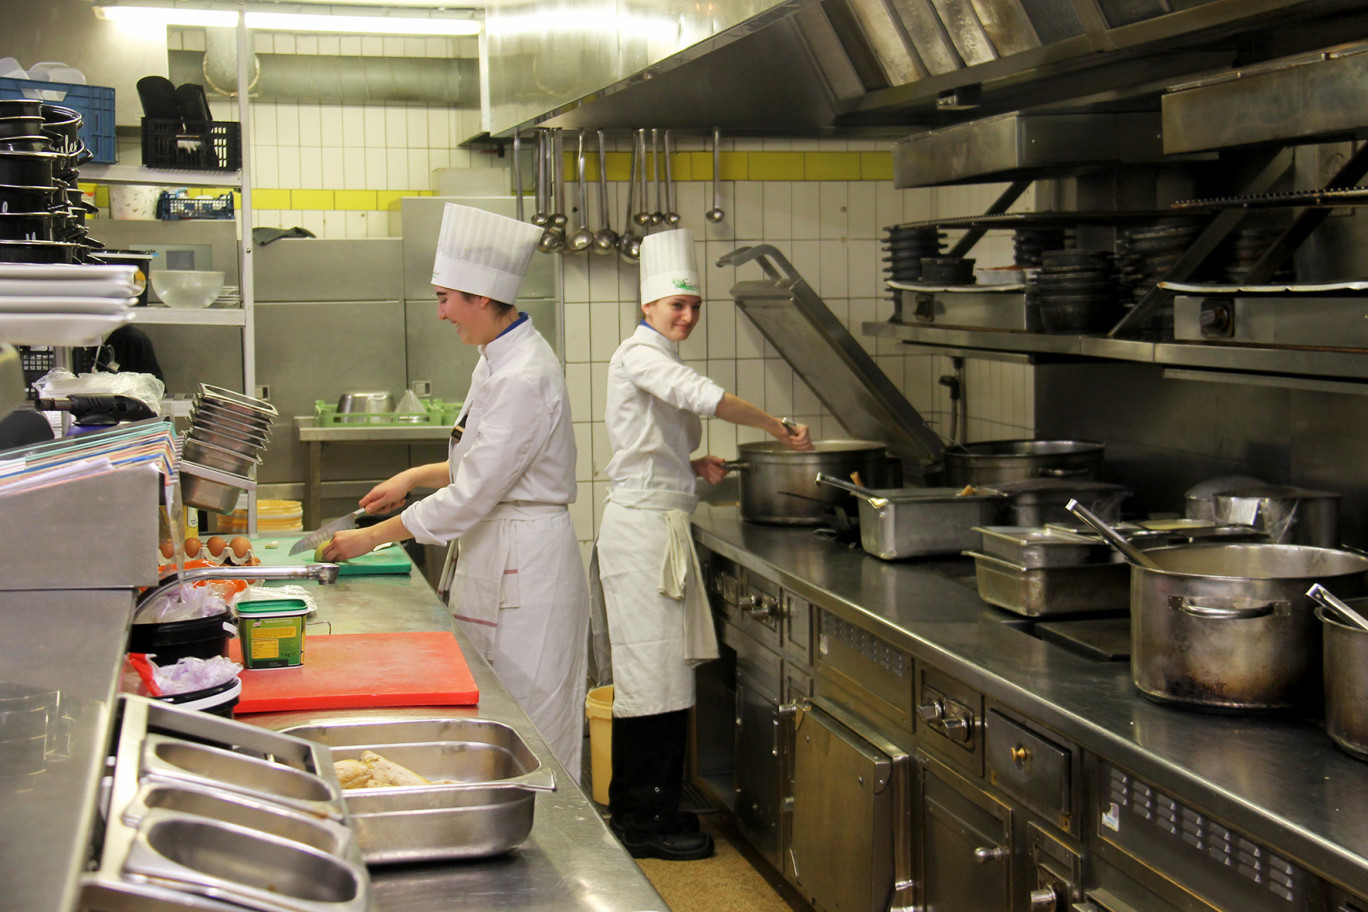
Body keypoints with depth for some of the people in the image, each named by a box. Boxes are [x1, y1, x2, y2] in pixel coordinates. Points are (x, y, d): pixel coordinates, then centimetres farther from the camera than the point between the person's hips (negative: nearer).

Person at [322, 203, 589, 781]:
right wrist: (415, 477, 10)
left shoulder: (525, 376, -22)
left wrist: (372, 537, -13)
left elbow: (470, 496, -21)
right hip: (497, 555, 10)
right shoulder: (498, 360, 10)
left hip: (524, 562, -10)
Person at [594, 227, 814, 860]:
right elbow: (704, 396, -28)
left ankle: (654, 809, 21)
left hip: (664, 526, 10)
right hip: (641, 524, -10)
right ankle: (640, 822, 1)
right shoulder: (639, 354, -11)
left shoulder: (660, 360, 20)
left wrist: (694, 465, 10)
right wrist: (779, 428, -22)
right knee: (650, 669, -7)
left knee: (665, 667, 12)